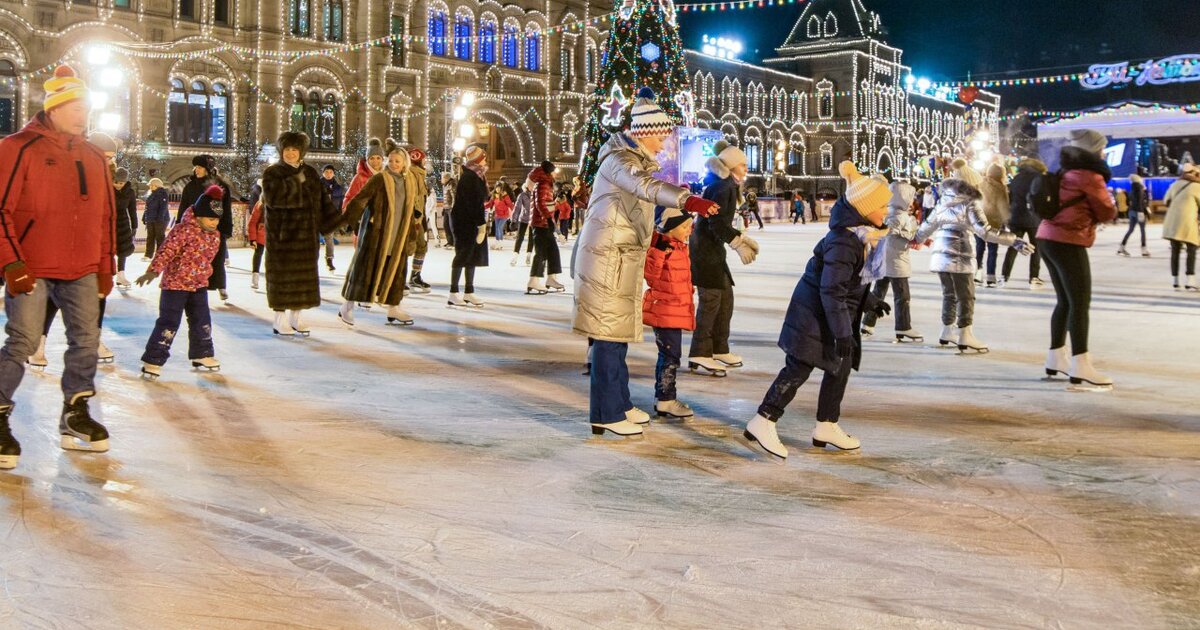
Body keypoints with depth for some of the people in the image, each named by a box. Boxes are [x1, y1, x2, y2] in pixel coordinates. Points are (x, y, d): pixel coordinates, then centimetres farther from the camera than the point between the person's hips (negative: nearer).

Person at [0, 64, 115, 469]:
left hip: (81, 271, 6)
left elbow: (106, 214, 17)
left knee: (86, 340, 5)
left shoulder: (93, 157, 12)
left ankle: (75, 416, 17)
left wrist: (105, 266, 15)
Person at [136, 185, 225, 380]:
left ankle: (202, 355, 30)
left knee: (202, 321, 14)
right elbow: (166, 252, -24)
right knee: (169, 323, -7)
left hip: (199, 285, 7)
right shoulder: (183, 231, -19)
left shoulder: (214, 235, 5)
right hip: (175, 285, -7)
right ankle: (153, 360, -2)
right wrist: (152, 271, -30)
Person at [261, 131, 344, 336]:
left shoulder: (310, 173, 11)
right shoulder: (272, 172, -4)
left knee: (303, 274, 7)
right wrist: (296, 181, -17)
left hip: (305, 233, 5)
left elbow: (322, 199, 10)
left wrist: (336, 219, 2)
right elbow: (272, 196, -21)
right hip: (282, 232, -5)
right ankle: (280, 320, 4)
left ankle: (295, 318, 16)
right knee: (282, 274, -2)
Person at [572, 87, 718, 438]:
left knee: (619, 333, 15)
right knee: (609, 335, -7)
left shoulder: (636, 159, 16)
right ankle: (606, 415, -2)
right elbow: (647, 186, -38)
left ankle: (618, 404, 24)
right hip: (607, 258, -10)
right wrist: (687, 200, -53)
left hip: (622, 258, 10)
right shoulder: (619, 160, -17)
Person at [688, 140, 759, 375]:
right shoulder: (722, 186, -14)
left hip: (713, 249, 11)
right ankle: (699, 355, -9)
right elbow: (716, 224, -23)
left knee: (725, 297, 14)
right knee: (710, 298, -11)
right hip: (704, 249, -11)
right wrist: (738, 245, -21)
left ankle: (719, 349, 22)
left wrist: (744, 239, 13)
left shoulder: (728, 186, 18)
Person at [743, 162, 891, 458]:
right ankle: (764, 422, -2)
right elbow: (832, 290, -26)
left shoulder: (857, 235, 8)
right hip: (815, 316, -10)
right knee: (798, 369, -8)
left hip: (830, 314, 10)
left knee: (841, 367, 14)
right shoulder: (844, 241, -25)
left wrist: (869, 301, 22)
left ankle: (827, 426, 25)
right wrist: (842, 332, -24)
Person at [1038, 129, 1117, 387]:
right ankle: (1080, 367, -13)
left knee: (1065, 301, 15)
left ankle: (1056, 358, 19)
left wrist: (1088, 210, 11)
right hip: (1068, 242, -9)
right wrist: (1107, 199, 18)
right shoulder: (1090, 175, -9)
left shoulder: (1068, 172, 15)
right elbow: (1107, 213, -2)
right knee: (1080, 303, -9)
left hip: (1048, 238, 9)